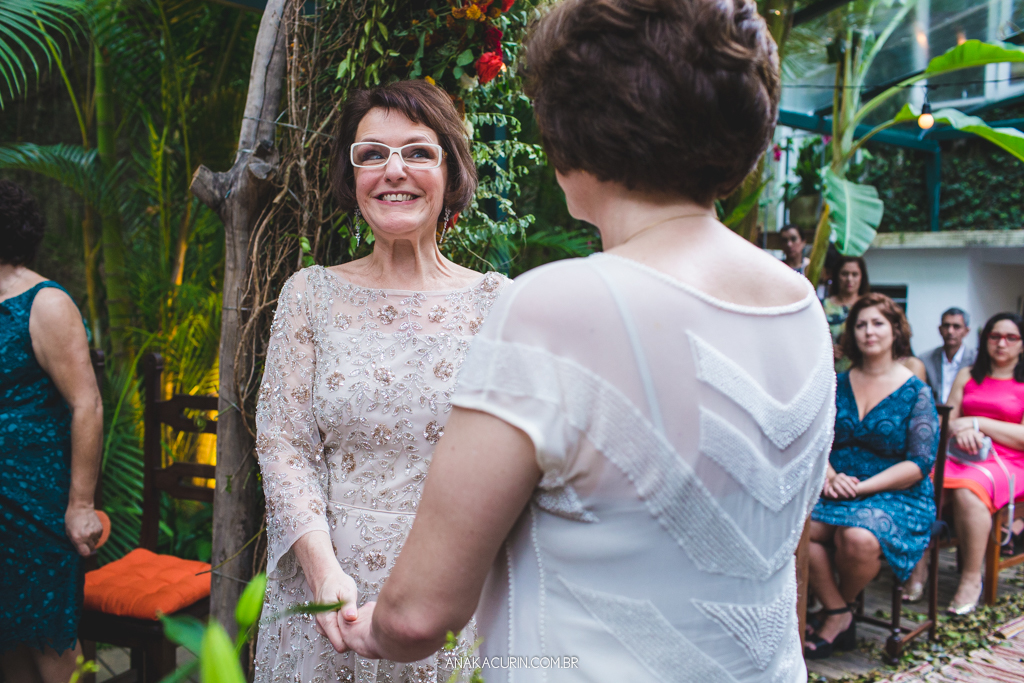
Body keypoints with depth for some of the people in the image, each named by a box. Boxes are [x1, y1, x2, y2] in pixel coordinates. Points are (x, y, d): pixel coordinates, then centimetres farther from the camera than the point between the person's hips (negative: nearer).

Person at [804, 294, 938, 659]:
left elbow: (919, 464, -7)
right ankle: (838, 615, -11)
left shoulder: (916, 392, 0)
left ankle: (840, 606, -1)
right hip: (837, 489, 3)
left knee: (859, 538, -36)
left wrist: (862, 487, -16)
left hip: (896, 495, -3)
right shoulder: (839, 385, 10)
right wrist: (829, 475, -14)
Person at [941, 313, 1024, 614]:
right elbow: (945, 421, 13)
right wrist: (960, 429, -10)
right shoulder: (967, 376, 20)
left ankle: (972, 577, -23)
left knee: (967, 489, -37)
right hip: (963, 455, 4)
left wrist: (978, 423, -11)